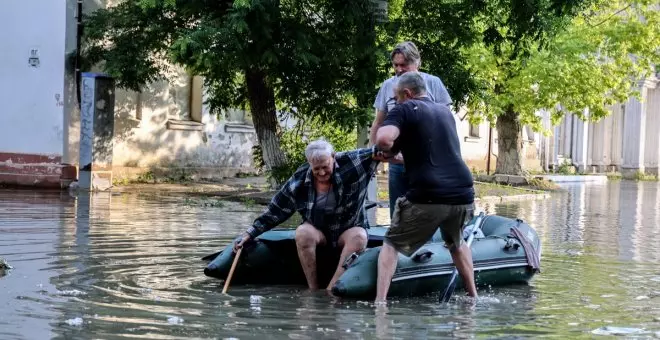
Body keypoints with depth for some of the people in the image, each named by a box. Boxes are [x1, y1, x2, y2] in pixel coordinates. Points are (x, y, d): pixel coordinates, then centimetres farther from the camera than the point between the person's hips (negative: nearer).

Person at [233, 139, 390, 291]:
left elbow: (376, 153, -21)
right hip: (318, 231, 1)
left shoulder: (349, 163, -14)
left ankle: (330, 291, -36)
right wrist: (249, 234, -5)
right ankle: (313, 290, -27)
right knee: (303, 233, -32)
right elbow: (275, 210, -3)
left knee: (359, 237, -34)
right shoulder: (299, 180, -10)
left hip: (349, 230, -1)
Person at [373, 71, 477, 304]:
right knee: (456, 242, 33)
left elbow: (383, 139, -17)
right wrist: (399, 154, 42)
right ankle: (473, 296, 32)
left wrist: (388, 151, 5)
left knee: (391, 244, 12)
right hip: (463, 194, 6)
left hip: (428, 197, -6)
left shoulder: (404, 110, 2)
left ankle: (380, 301, -1)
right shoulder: (445, 111, 22)